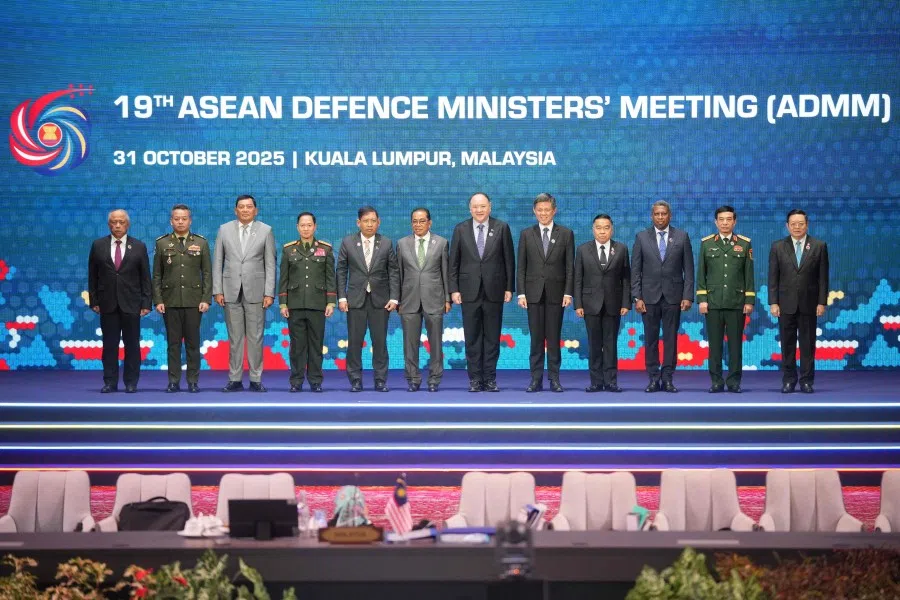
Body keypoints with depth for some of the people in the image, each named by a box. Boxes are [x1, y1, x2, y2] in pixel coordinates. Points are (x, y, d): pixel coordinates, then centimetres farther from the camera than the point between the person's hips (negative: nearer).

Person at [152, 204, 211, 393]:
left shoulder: (201, 243, 6)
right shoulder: (162, 243, 6)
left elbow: (207, 273, 4)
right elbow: (157, 275, 6)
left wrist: (206, 299, -4)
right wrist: (158, 300, -2)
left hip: (194, 300, 0)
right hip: (170, 300, 0)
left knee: (193, 342, 2)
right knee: (173, 342, 2)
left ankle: (193, 381, 7)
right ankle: (173, 381, 6)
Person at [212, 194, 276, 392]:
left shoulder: (266, 231, 3)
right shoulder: (224, 230, 6)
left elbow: (270, 264, 1)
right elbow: (217, 262, 7)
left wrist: (269, 293, -5)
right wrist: (217, 291, 0)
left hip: (255, 291, -1)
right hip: (231, 291, 1)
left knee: (255, 337, 1)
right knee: (235, 337, 4)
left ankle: (255, 379, 6)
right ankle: (235, 379, 8)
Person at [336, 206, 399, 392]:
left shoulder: (387, 243, 3)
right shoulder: (347, 243, 2)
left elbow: (393, 272, 3)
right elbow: (341, 271, 3)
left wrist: (394, 298, -5)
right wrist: (342, 297, -4)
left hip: (380, 299, 0)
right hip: (356, 299, 0)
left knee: (380, 341, 2)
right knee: (354, 341, 1)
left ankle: (380, 380, 9)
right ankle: (355, 380, 8)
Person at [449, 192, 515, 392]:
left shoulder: (502, 228, 2)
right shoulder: (460, 230, 4)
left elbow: (509, 260, 3)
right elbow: (454, 262, 5)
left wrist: (509, 288, 0)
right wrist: (454, 289, -1)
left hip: (494, 291, -1)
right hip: (470, 291, 1)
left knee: (492, 337, 3)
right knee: (472, 337, 3)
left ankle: (490, 378, 9)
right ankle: (475, 379, 8)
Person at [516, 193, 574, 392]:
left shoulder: (566, 234, 5)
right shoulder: (526, 234, 7)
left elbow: (570, 266, 2)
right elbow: (521, 266, 6)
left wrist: (568, 293, -5)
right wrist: (521, 293, -2)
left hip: (556, 293, -1)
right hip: (534, 293, 1)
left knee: (554, 338, 1)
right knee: (536, 339, 2)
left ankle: (554, 379, 6)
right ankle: (536, 379, 5)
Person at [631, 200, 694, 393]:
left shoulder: (682, 237, 4)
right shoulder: (642, 237, 4)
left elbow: (688, 269, 3)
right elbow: (635, 270, 3)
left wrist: (688, 296, -4)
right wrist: (637, 297, -4)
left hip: (673, 296, 0)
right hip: (649, 296, 0)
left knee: (671, 338, 1)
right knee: (650, 339, 2)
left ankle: (667, 379, 6)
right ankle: (653, 379, 7)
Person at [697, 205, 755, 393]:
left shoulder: (745, 244, 5)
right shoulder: (706, 243, 6)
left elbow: (749, 274, 5)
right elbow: (701, 274, 6)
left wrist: (749, 300, 0)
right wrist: (701, 299, -1)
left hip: (737, 303, 0)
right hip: (713, 302, 0)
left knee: (735, 343, 2)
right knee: (715, 343, 1)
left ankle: (734, 381, 7)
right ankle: (716, 381, 6)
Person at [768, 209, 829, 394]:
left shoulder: (819, 246, 3)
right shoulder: (778, 247, 4)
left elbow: (823, 277, 2)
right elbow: (773, 277, 3)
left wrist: (822, 302, -4)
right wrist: (773, 302, -3)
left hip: (808, 304, -1)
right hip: (786, 304, 1)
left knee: (808, 344, 2)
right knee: (787, 344, 4)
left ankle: (806, 381, 8)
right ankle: (788, 380, 10)